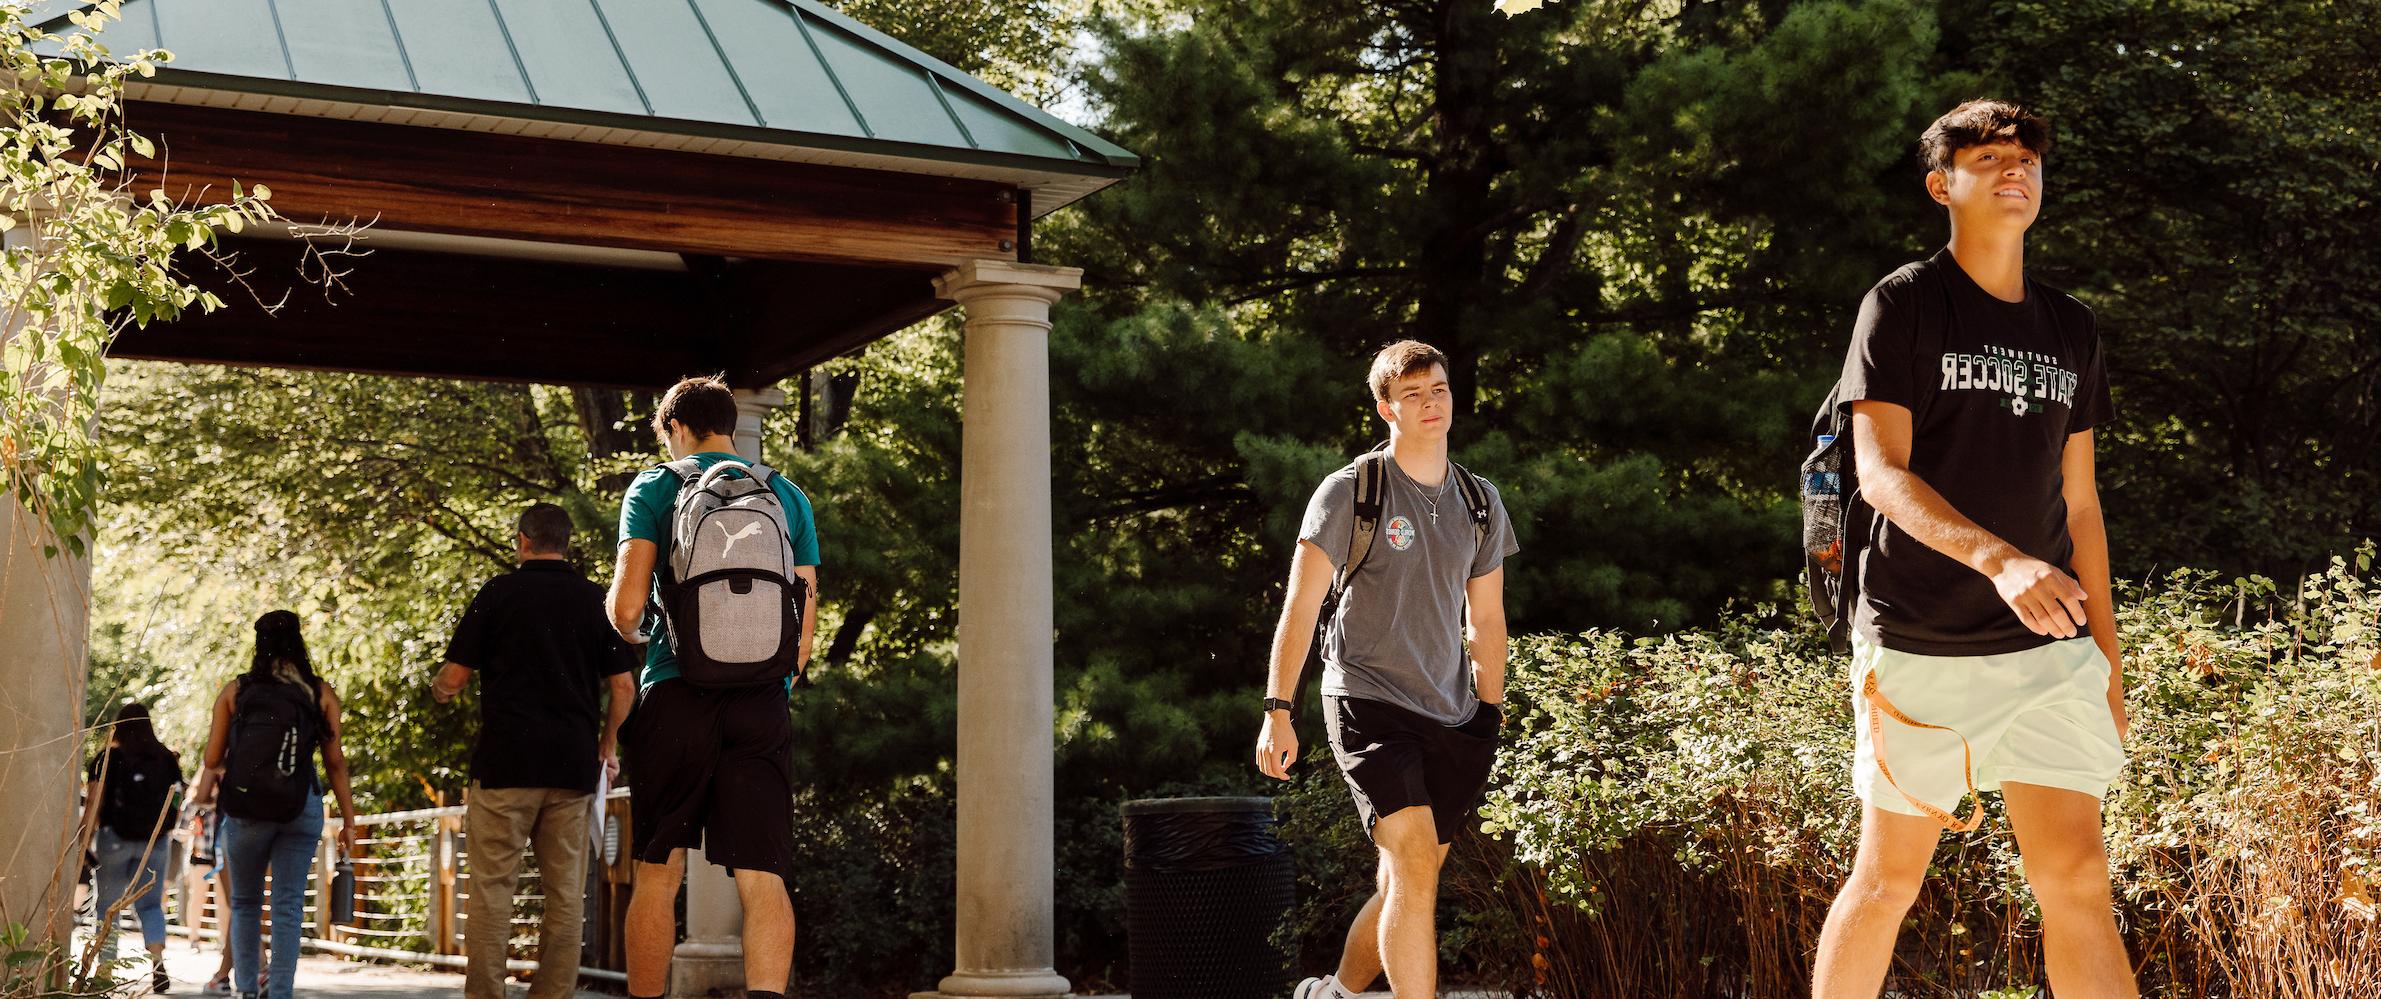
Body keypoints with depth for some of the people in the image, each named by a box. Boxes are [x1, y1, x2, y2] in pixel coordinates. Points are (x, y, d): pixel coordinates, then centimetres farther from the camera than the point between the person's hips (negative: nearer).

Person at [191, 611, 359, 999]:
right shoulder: (321, 693, 3)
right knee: (289, 905, 2)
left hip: (244, 806, 1)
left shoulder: (234, 690, 4)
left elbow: (213, 758, 5)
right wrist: (348, 820, 4)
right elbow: (335, 762, 0)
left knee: (245, 902, 16)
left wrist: (204, 791, 26)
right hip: (301, 807, -1)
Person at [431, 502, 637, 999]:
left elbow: (452, 680, -1)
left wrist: (438, 690, 22)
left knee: (492, 888, 0)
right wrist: (607, 747, 19)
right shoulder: (595, 600, 8)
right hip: (574, 766, 3)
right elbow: (623, 687, 5)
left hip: (506, 762, -3)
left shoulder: (499, 593, 0)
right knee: (565, 893, 6)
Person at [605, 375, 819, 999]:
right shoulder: (788, 496, 14)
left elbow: (626, 604, -5)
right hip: (764, 702, 2)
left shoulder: (656, 488, 5)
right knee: (763, 876, -3)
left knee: (658, 875, 7)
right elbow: (806, 618, 12)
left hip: (678, 694, -2)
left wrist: (629, 631, 17)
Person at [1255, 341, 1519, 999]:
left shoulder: (1481, 502, 11)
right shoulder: (1349, 491, -4)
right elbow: (1301, 605, -7)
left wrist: (1490, 721, 17)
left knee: (1404, 887, 9)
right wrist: (1278, 710, -15)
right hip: (1367, 704, -5)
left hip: (1452, 717, 5)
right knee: (1415, 868, -20)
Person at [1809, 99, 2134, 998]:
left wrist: (2108, 659, 13)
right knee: (1889, 880, 5)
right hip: (1922, 647, -4)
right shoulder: (1903, 305, -2)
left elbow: (2078, 502, 16)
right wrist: (1997, 558, -30)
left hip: (2050, 649, 4)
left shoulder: (2071, 331, 13)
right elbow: (1880, 471, -13)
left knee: (2077, 881, -2)